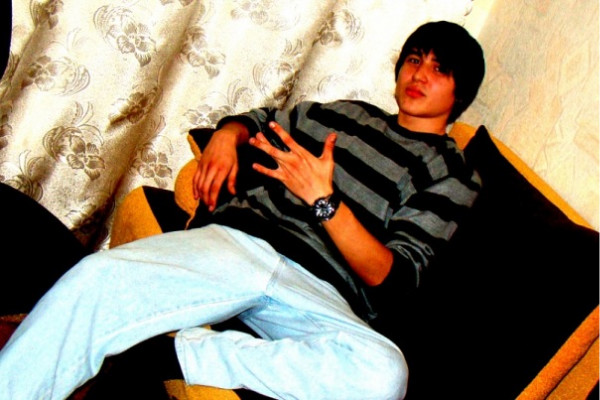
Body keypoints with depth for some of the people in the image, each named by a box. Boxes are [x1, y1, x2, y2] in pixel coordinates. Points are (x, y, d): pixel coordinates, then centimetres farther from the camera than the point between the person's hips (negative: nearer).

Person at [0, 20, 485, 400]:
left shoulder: (454, 175, 13)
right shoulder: (345, 114, 25)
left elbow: (393, 277, 0)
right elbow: (256, 121, 34)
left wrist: (324, 200, -12)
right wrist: (226, 136, 10)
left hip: (316, 294, -2)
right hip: (236, 238, 2)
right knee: (98, 276, -27)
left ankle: (180, 351, -25)